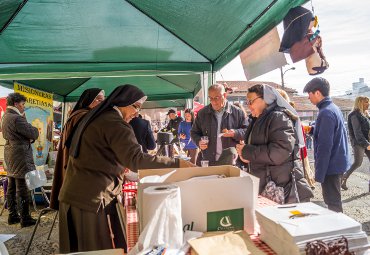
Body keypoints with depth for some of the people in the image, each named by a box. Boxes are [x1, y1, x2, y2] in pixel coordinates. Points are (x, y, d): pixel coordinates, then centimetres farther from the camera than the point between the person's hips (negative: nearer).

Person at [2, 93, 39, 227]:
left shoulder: (5, 117, 14)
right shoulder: (16, 118, -18)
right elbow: (33, 133, -17)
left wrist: (29, 137, 0)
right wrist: (35, 130, 3)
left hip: (10, 156, 10)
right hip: (20, 156, -10)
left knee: (11, 187, 14)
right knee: (22, 189, -4)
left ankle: (12, 216, 24)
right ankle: (25, 219, 4)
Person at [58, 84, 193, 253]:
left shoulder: (96, 118, 16)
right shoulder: (115, 123, -15)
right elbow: (135, 159, -28)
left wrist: (119, 167, 25)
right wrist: (176, 163, -26)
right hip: (92, 198, -10)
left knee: (80, 249, 19)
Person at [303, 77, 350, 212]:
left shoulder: (326, 113, -20)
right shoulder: (334, 108, 10)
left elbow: (324, 147, -23)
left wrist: (319, 174, -20)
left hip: (331, 166, -10)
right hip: (338, 163, 10)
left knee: (333, 204, 2)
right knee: (334, 202, 20)